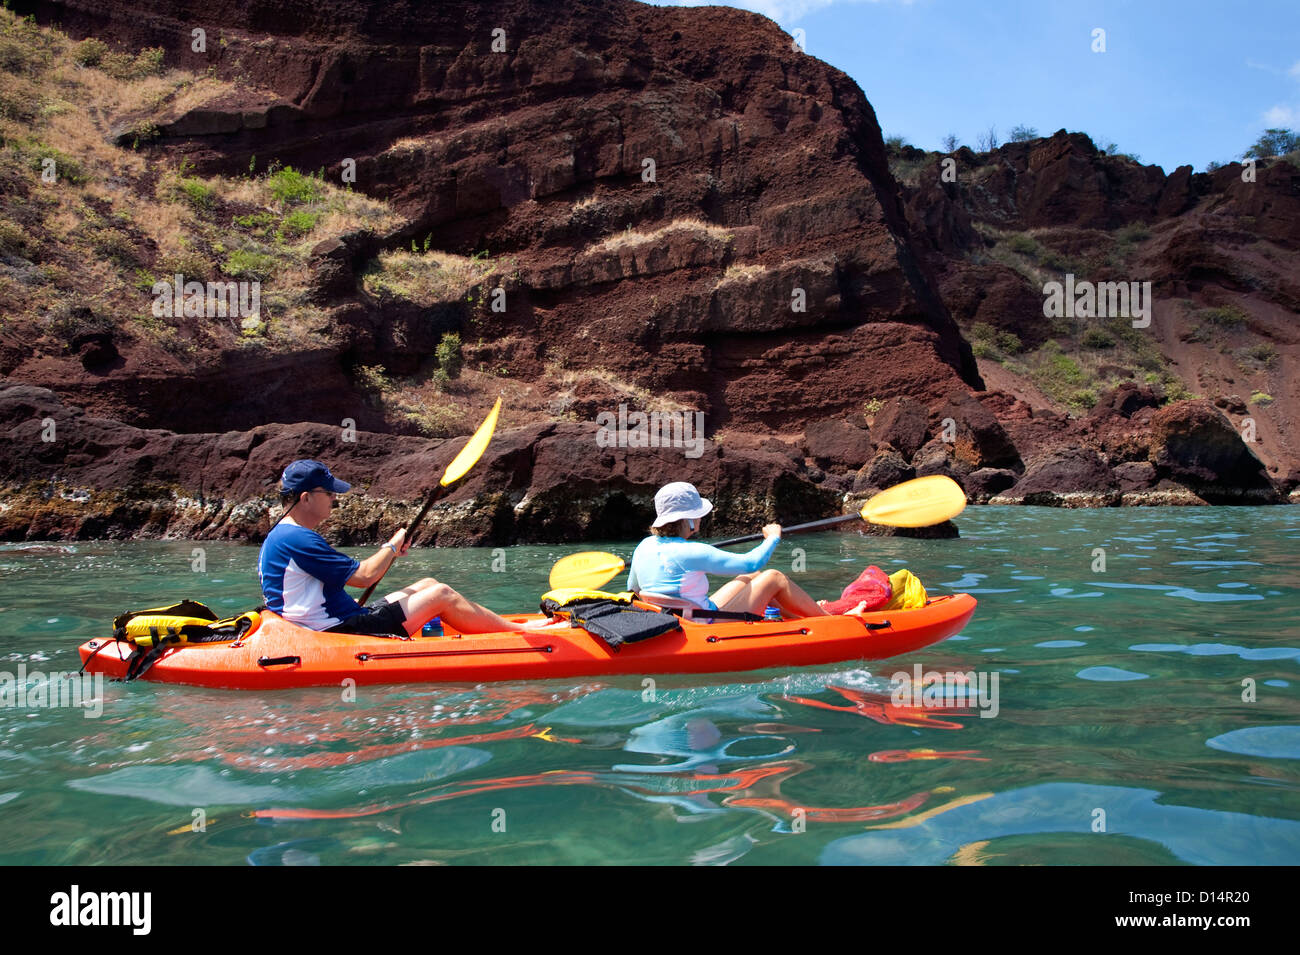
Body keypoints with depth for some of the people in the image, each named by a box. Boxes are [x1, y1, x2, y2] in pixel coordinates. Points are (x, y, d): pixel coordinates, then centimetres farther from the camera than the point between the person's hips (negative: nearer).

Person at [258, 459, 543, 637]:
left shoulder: (278, 537, 14)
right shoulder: (298, 539, -20)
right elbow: (364, 576, -19)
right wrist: (392, 546, 0)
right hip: (338, 632, -11)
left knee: (428, 584, 12)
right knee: (442, 595, -7)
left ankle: (506, 625, 16)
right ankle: (526, 632, 4)